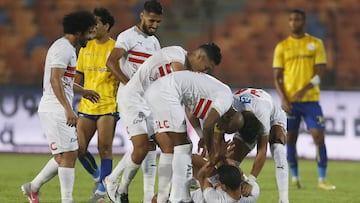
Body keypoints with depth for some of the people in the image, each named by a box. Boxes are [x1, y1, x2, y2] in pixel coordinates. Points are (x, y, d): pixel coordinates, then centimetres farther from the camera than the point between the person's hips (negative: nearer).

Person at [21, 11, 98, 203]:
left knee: (64, 156, 13)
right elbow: (55, 80, -24)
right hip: (55, 110, -10)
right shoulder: (63, 48, -14)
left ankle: (33, 187, 21)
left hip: (57, 110, 10)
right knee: (68, 154, -10)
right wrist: (68, 109, -30)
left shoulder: (66, 48, 19)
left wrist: (82, 91, 40)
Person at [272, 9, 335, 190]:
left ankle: (322, 179, -5)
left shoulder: (316, 44, 4)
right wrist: (283, 98, -10)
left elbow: (320, 73, -2)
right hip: (289, 101, 1)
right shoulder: (282, 47, 7)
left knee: (319, 137, -10)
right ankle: (295, 178, 13)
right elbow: (277, 76, 5)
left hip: (310, 99, -1)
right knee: (290, 139, 2)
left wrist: (304, 90, -17)